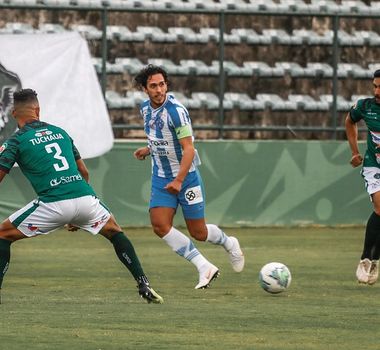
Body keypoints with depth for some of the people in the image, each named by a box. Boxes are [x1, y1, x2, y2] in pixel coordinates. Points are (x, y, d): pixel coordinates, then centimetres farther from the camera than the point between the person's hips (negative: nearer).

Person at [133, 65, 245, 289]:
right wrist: (149, 149, 7)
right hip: (161, 177, 6)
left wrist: (179, 180, -31)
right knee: (160, 225, -14)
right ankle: (204, 267, -9)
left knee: (198, 233, 2)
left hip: (186, 177, -6)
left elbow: (188, 149, -24)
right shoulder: (145, 109, 3)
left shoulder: (176, 111, -21)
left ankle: (229, 244, 36)